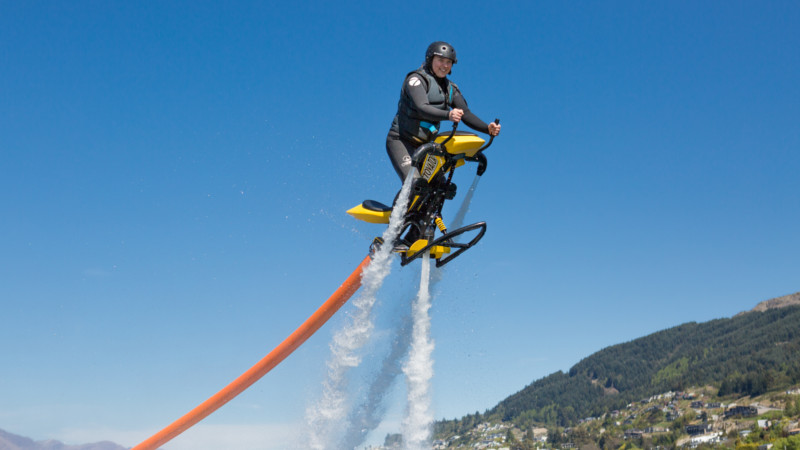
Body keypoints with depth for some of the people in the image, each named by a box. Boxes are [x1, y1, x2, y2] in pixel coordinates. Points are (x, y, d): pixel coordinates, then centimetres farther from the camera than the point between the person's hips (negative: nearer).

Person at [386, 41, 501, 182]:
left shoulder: (450, 88, 9)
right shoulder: (417, 79, -11)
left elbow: (466, 114, 2)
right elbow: (422, 108, -28)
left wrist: (488, 129, -16)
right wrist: (448, 115, -46)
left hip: (425, 145, 7)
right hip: (401, 140, -7)